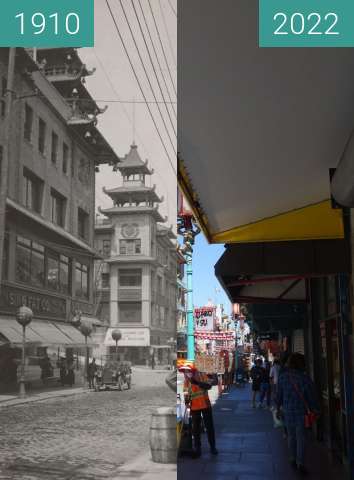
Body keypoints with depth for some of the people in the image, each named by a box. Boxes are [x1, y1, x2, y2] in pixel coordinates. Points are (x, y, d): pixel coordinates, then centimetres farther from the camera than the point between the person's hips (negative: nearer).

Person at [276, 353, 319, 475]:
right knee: (301, 437, 5)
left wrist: (278, 408, 14)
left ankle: (293, 459, 28)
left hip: (287, 411, 3)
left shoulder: (283, 377, -6)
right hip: (301, 411, -2)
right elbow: (311, 396, -8)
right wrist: (315, 409, 7)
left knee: (291, 435, 19)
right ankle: (300, 463, 1)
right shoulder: (305, 378, -14)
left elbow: (279, 395, 1)